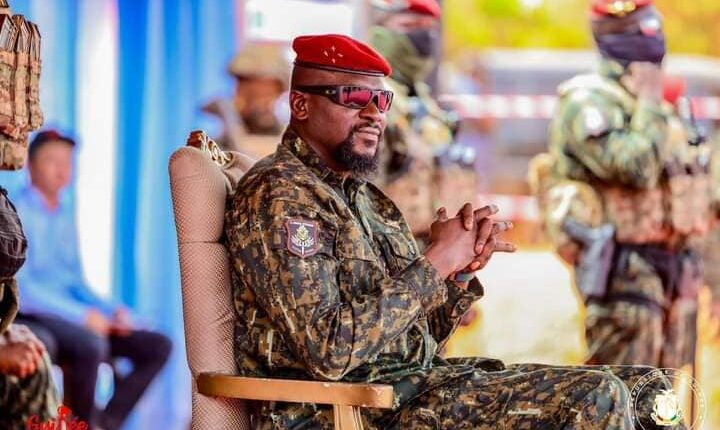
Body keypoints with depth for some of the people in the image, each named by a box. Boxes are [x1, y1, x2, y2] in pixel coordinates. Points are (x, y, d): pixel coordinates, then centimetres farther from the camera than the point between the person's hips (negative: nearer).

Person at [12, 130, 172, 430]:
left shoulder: (65, 217, 16)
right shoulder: (17, 213, -8)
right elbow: (19, 286, -17)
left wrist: (112, 311, 0)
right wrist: (82, 315, -20)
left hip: (68, 319, 8)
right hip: (30, 320, -8)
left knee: (158, 346, -5)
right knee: (91, 343, -37)